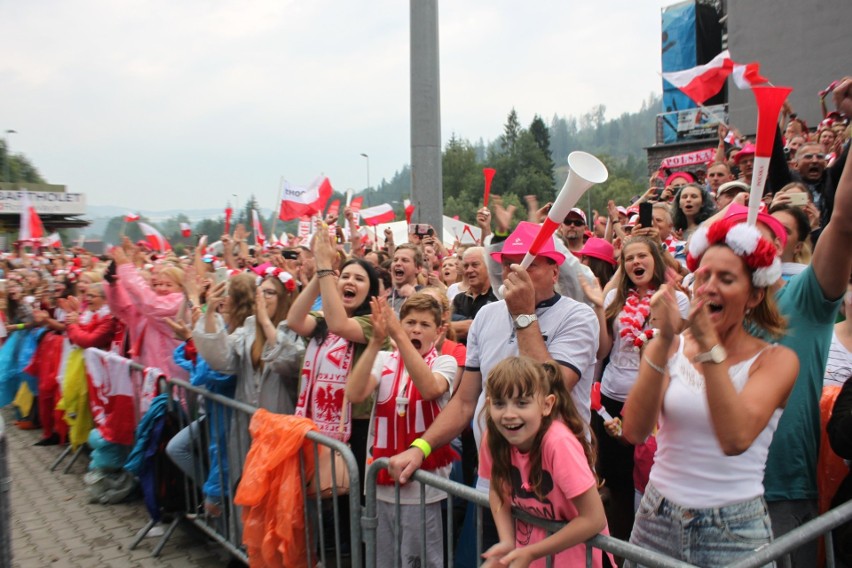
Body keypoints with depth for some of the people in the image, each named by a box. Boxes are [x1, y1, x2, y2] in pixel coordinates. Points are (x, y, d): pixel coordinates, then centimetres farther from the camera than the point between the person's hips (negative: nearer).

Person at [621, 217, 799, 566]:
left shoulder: (775, 360, -7)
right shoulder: (669, 348, -2)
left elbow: (736, 439, -24)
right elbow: (634, 432, -17)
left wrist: (709, 344, -28)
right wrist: (665, 341, -24)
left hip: (734, 529, -2)